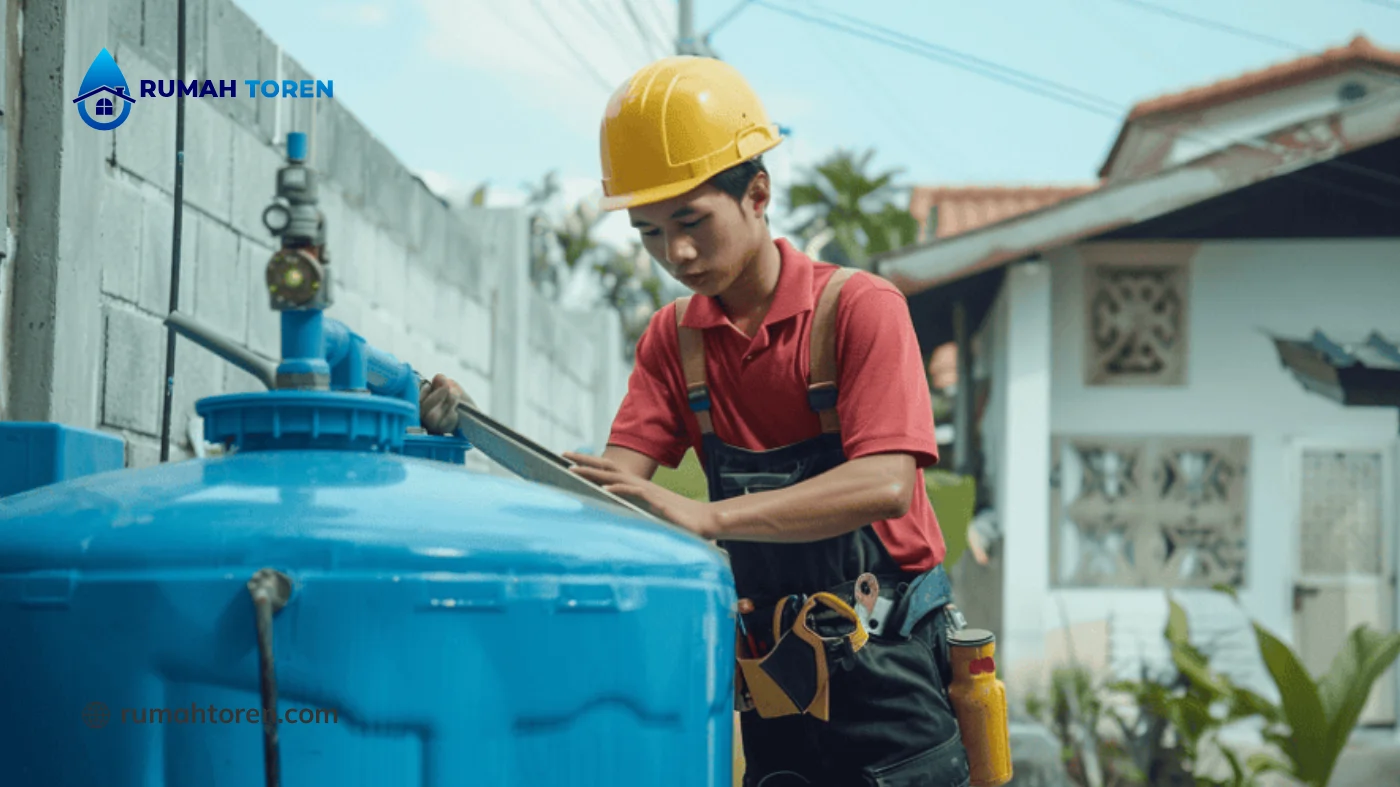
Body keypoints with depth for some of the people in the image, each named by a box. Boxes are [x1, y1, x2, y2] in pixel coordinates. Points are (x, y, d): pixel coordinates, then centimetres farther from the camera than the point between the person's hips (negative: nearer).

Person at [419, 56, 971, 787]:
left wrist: (707, 517, -36)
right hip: (774, 686, 4)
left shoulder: (857, 308, -11)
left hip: (887, 682, -4)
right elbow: (616, 482, -5)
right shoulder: (674, 339, 6)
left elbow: (886, 484, -24)